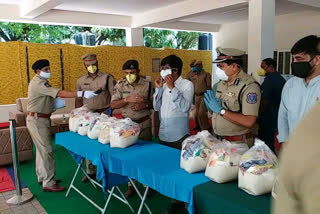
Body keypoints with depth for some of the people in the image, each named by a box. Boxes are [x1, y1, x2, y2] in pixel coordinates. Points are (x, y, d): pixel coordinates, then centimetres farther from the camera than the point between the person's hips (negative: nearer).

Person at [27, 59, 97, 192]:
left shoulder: (41, 82, 14)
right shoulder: (38, 83, -20)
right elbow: (60, 93, -32)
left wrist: (54, 104, 1)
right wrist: (82, 94, -38)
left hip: (40, 119, 10)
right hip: (37, 120, -10)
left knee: (41, 149, 17)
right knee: (47, 150, -8)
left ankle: (42, 177, 29)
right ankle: (48, 183, -3)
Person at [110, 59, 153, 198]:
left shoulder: (147, 84, -4)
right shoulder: (120, 85, -1)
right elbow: (113, 105, -6)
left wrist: (144, 105, -18)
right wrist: (128, 99, -21)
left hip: (144, 124, -1)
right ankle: (131, 185, 20)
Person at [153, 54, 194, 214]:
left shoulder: (187, 84, -8)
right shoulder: (164, 85, 9)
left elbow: (185, 107, -20)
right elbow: (157, 107, 8)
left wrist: (172, 87, -21)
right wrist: (158, 88, -2)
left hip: (179, 135, -6)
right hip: (163, 134, 6)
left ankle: (182, 200, 20)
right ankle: (176, 199, 31)